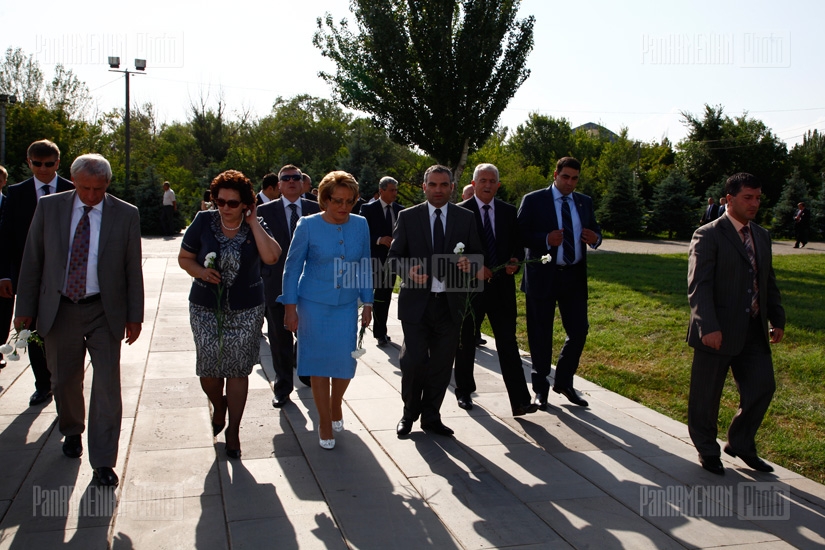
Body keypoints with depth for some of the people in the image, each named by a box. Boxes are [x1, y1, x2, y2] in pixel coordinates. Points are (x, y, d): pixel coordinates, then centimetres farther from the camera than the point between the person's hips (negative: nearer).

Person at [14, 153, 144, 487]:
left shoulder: (126, 215, -4)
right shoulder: (49, 207, 0)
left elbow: (133, 269, -1)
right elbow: (32, 260, 4)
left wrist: (135, 316, -1)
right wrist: (25, 308, 1)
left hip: (105, 312, -2)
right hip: (58, 310, 2)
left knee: (107, 385, -2)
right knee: (64, 381, 15)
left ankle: (103, 460, 8)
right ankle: (72, 432, 44)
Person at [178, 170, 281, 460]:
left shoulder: (256, 226, -3)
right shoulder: (203, 222, -2)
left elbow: (271, 257, -21)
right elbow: (184, 258, 6)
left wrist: (253, 222, -17)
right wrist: (201, 272, -15)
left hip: (246, 310, -1)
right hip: (206, 308, 1)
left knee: (238, 370, 4)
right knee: (208, 369, 3)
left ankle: (233, 430, 20)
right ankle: (218, 407, 37)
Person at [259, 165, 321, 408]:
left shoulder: (315, 210, 4)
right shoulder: (266, 211, 1)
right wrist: (262, 277, -5)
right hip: (277, 283, -1)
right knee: (280, 337, 6)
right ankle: (283, 386, 19)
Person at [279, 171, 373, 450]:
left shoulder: (360, 225, 0)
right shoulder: (308, 225, -8)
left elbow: (365, 267, 8)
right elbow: (292, 267, -2)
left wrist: (367, 303, 7)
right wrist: (290, 307, -4)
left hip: (346, 305, 2)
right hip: (314, 304, -2)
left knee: (345, 362, 2)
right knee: (319, 363, 4)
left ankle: (335, 405, 34)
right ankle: (325, 422, 22)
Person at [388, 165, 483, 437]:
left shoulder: (466, 218, 7)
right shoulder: (407, 216, 4)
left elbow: (477, 254, 9)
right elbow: (394, 256, 4)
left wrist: (470, 265, -14)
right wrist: (408, 271, -17)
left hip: (451, 302, 2)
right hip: (416, 301, -1)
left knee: (442, 364, 9)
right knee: (413, 361, -3)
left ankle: (431, 416, 25)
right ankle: (409, 413, 21)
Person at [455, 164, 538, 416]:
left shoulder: (508, 212, 7)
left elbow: (517, 244, 10)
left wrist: (515, 261, -11)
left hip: (502, 286, 2)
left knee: (508, 343, -3)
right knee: (466, 342, 12)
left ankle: (520, 400, -3)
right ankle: (464, 392, 30)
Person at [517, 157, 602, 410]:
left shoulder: (585, 202, 11)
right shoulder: (533, 200, -4)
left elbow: (595, 230, 16)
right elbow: (520, 234, -10)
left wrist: (595, 238, -7)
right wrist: (546, 239, -25)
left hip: (575, 276, 4)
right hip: (543, 275, -4)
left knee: (579, 331, 5)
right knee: (541, 335, 5)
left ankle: (564, 382, 26)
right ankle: (541, 388, 21)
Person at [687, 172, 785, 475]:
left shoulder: (762, 236, 13)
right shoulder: (708, 236, -10)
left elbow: (769, 281, 20)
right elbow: (698, 286, -18)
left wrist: (777, 319, 16)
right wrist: (708, 327, -26)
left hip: (754, 331, 7)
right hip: (718, 332, -7)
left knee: (762, 386, 9)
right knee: (707, 395, 6)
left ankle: (740, 444, 30)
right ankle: (707, 450, 26)